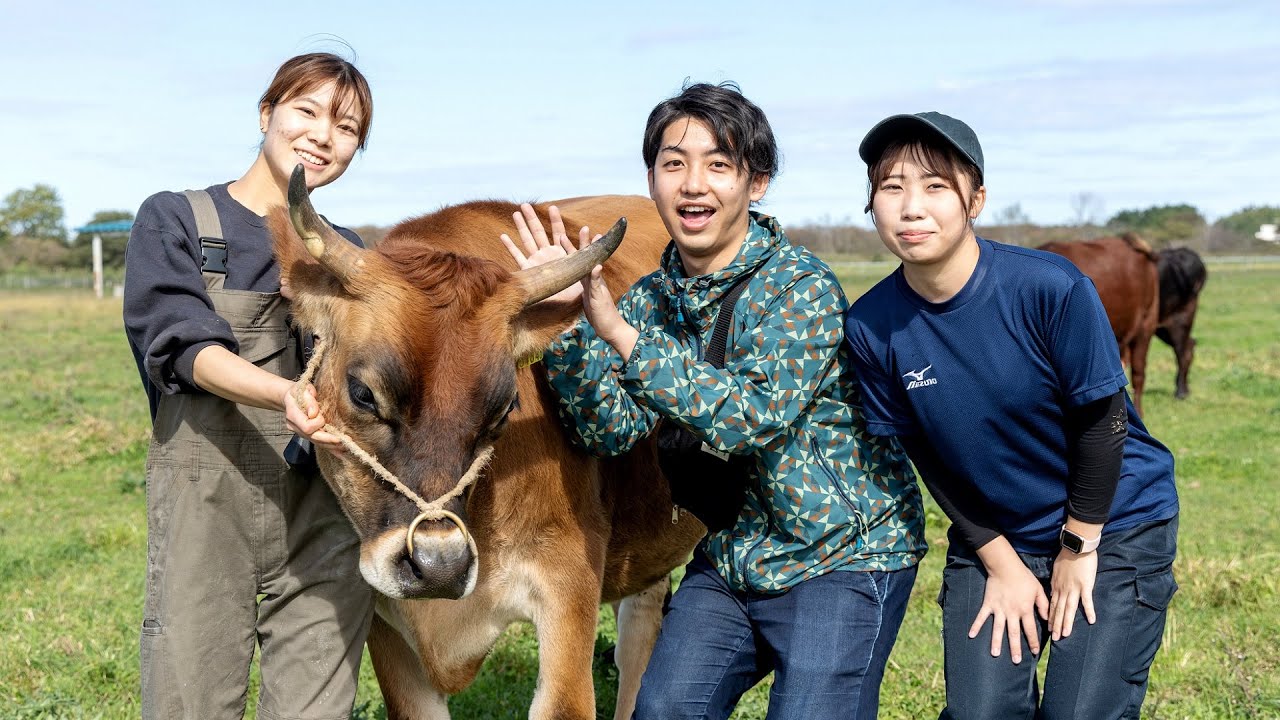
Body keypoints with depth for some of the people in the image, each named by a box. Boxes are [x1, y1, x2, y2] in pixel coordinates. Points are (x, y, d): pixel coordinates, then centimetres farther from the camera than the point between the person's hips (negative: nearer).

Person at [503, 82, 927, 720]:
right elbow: (611, 428, -7)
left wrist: (621, 333, -34)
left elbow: (754, 416, -30)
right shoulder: (651, 300, 2)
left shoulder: (802, 286, -17)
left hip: (842, 556, -6)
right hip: (730, 557, 6)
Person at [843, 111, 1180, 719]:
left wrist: (1079, 549, -8)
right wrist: (1001, 562, -2)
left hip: (1115, 526, -3)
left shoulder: (1051, 289, -24)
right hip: (992, 536, 3)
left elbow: (1100, 421, -14)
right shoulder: (870, 326, -14)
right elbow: (926, 456, -3)